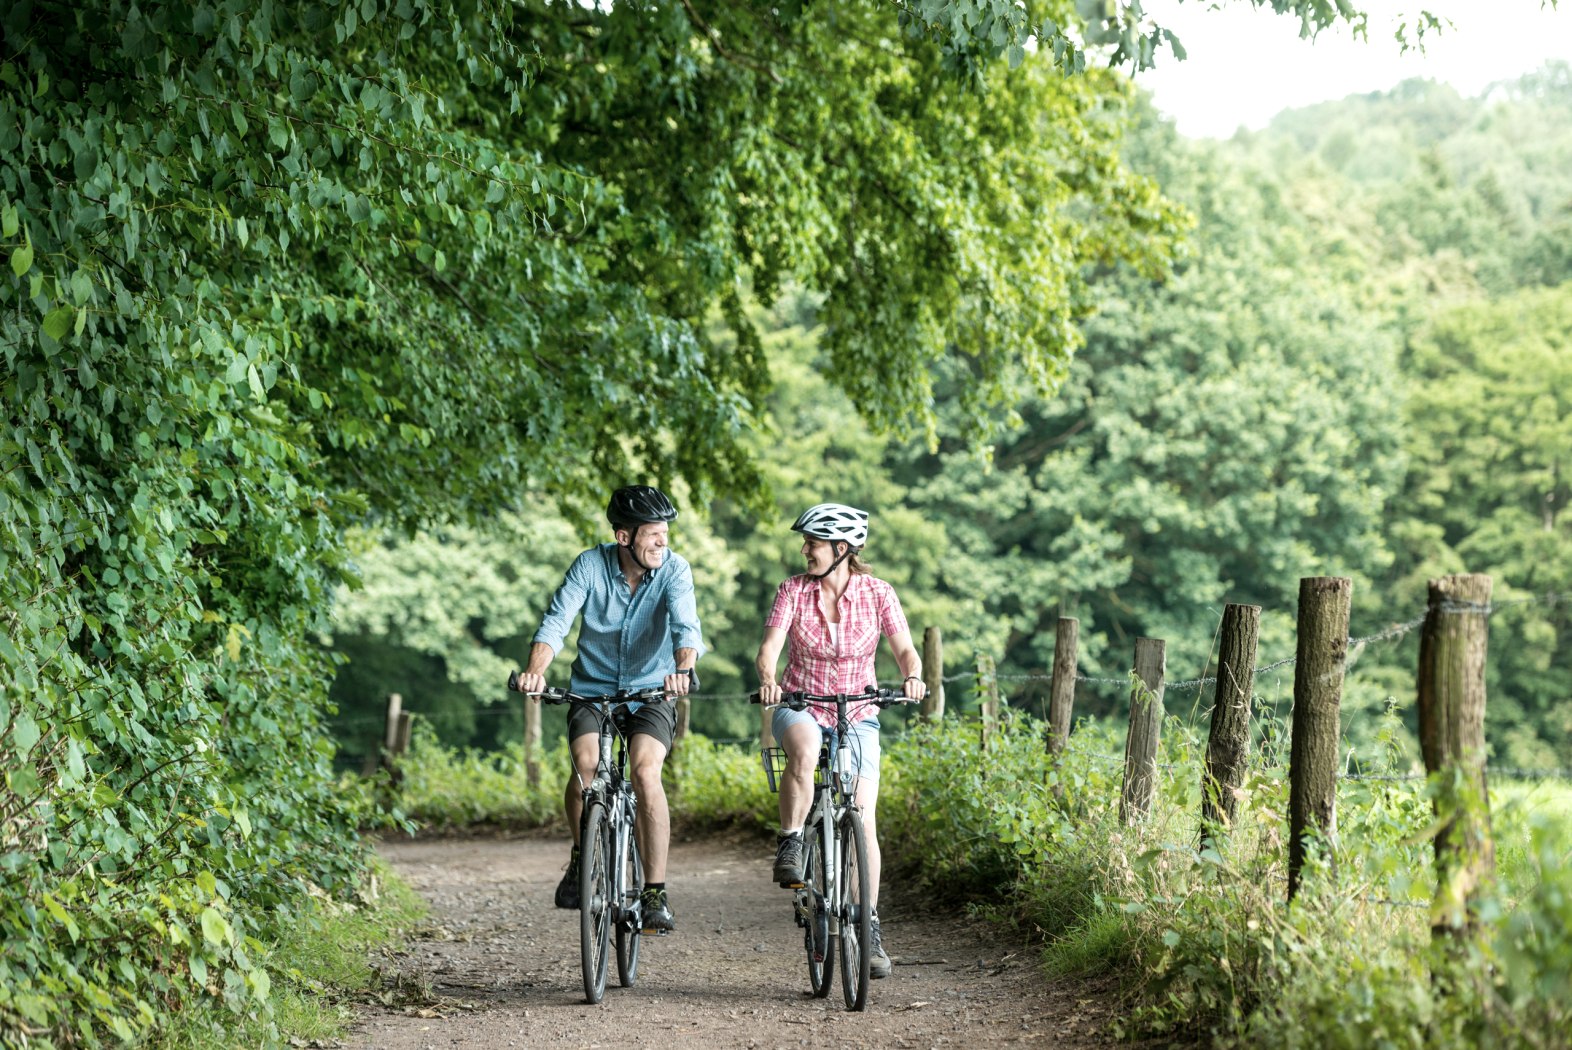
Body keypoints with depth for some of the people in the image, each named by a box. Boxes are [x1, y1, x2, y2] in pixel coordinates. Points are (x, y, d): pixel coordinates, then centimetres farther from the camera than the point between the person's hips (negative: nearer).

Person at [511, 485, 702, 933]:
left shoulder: (673, 568, -12)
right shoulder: (591, 565, -12)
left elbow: (686, 624, -27)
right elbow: (556, 622, -21)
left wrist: (683, 668, -48)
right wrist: (535, 669, -41)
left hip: (651, 693, 0)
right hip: (593, 689, 1)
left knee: (645, 772, -26)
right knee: (586, 762, -27)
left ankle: (655, 893, -19)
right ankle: (582, 857, 3)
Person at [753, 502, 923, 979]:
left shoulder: (877, 593, -7)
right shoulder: (793, 591, -7)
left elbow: (905, 649, -12)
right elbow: (770, 645, -17)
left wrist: (912, 677, -35)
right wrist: (767, 680, -39)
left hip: (857, 715, 1)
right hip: (799, 708, 0)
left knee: (863, 819, -9)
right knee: (804, 750, -39)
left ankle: (871, 927, 2)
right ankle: (789, 847, -23)